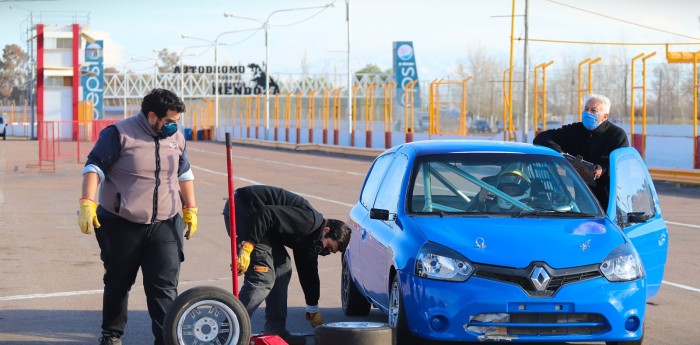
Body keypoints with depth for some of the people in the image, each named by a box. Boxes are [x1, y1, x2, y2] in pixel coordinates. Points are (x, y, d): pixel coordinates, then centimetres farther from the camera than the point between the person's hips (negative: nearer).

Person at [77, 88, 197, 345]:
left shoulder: (176, 138, 8)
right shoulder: (120, 134, -10)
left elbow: (184, 174, 20)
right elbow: (94, 166, -12)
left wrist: (190, 209, 20)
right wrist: (87, 203, -23)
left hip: (165, 226, 3)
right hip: (121, 225, -3)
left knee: (164, 286, -8)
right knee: (118, 283, 12)